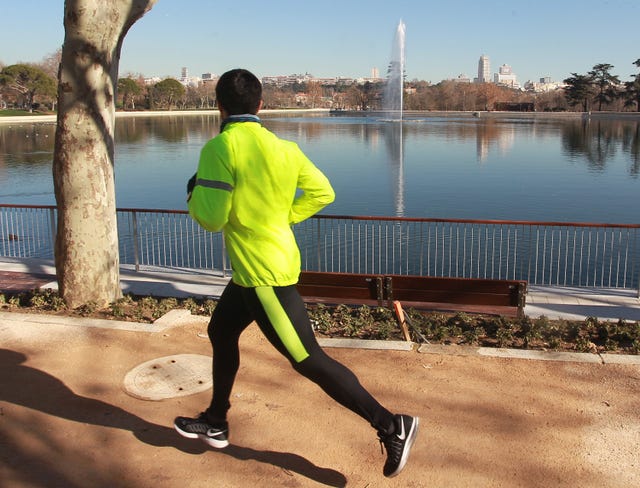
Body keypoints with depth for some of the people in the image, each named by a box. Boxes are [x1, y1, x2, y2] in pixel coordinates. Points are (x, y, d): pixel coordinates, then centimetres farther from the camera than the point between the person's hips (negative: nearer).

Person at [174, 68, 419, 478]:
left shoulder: (219, 148, -19)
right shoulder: (284, 148, 2)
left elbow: (212, 217, -19)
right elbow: (322, 192, 6)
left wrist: (194, 193, 1)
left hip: (263, 274, -9)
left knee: (308, 360, -3)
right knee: (221, 332, 23)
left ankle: (391, 426, 1)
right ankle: (215, 423, 38)